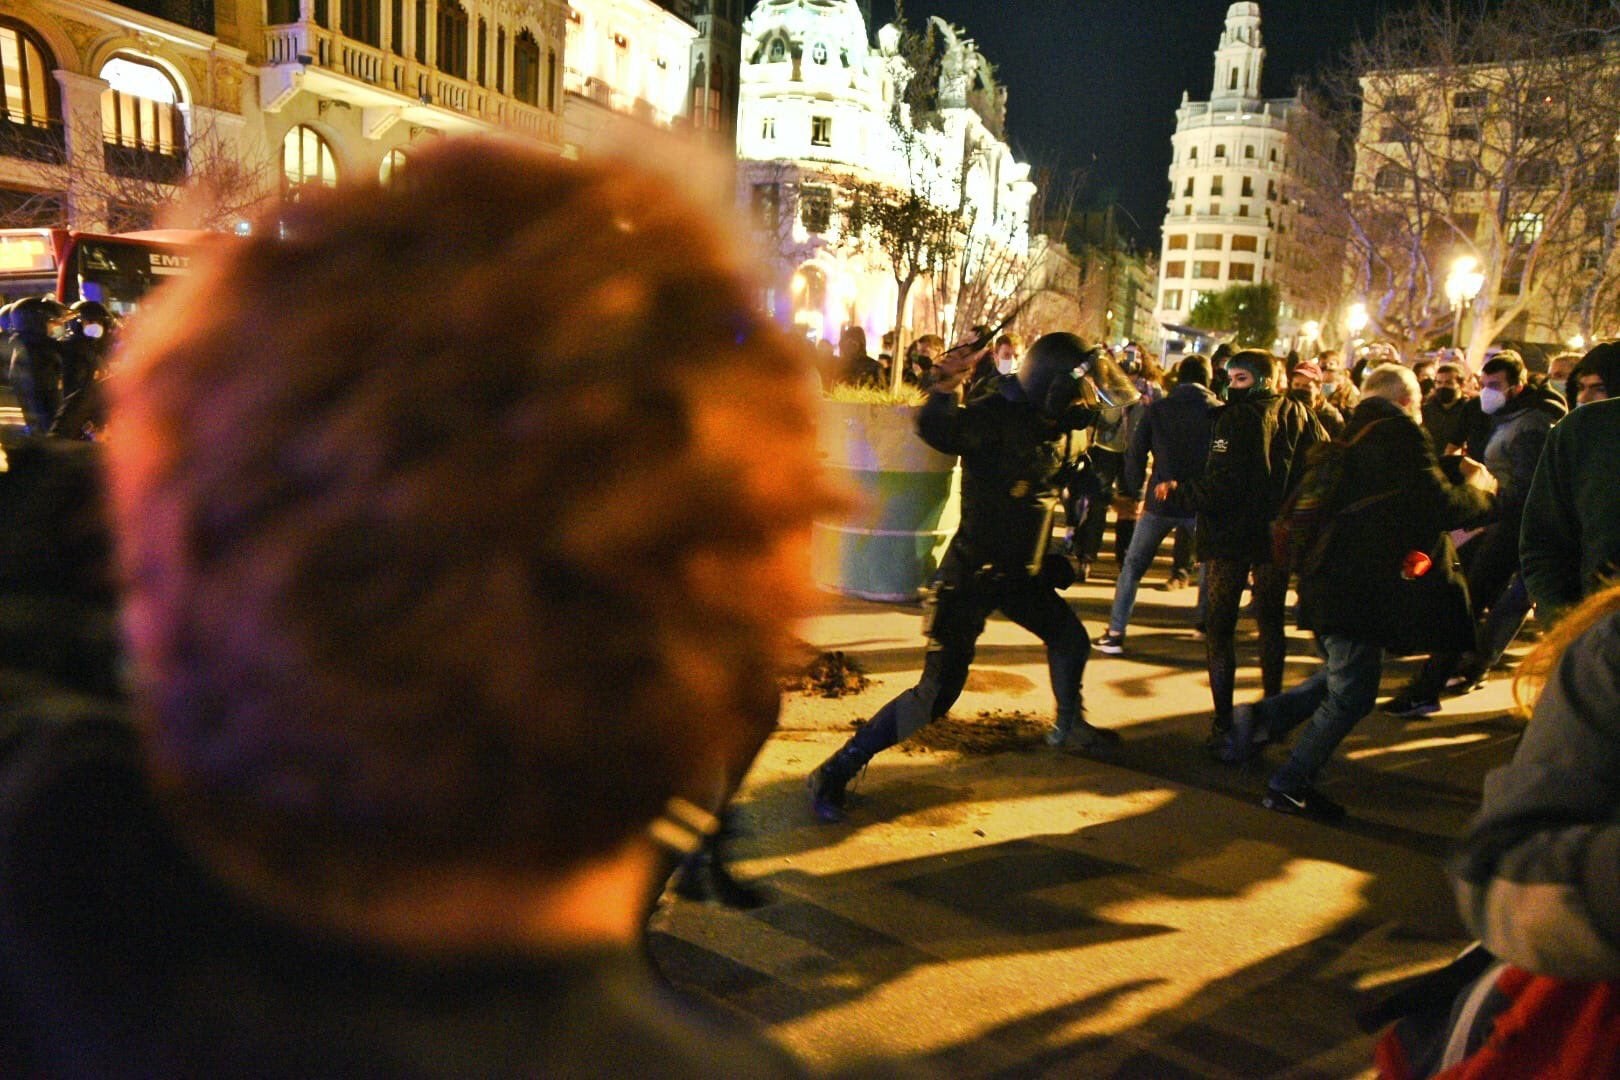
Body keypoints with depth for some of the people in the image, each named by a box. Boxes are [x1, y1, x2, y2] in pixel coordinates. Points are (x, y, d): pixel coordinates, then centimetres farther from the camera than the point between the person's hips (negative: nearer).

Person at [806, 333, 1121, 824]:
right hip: (973, 575, -9)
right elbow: (938, 431, -39)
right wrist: (944, 390, -57)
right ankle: (835, 773, -7)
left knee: (1070, 638, 25)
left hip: (1021, 573, 9)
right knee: (937, 693, -13)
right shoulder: (994, 416, -19)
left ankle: (1069, 726, 54)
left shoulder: (1047, 421, 6)